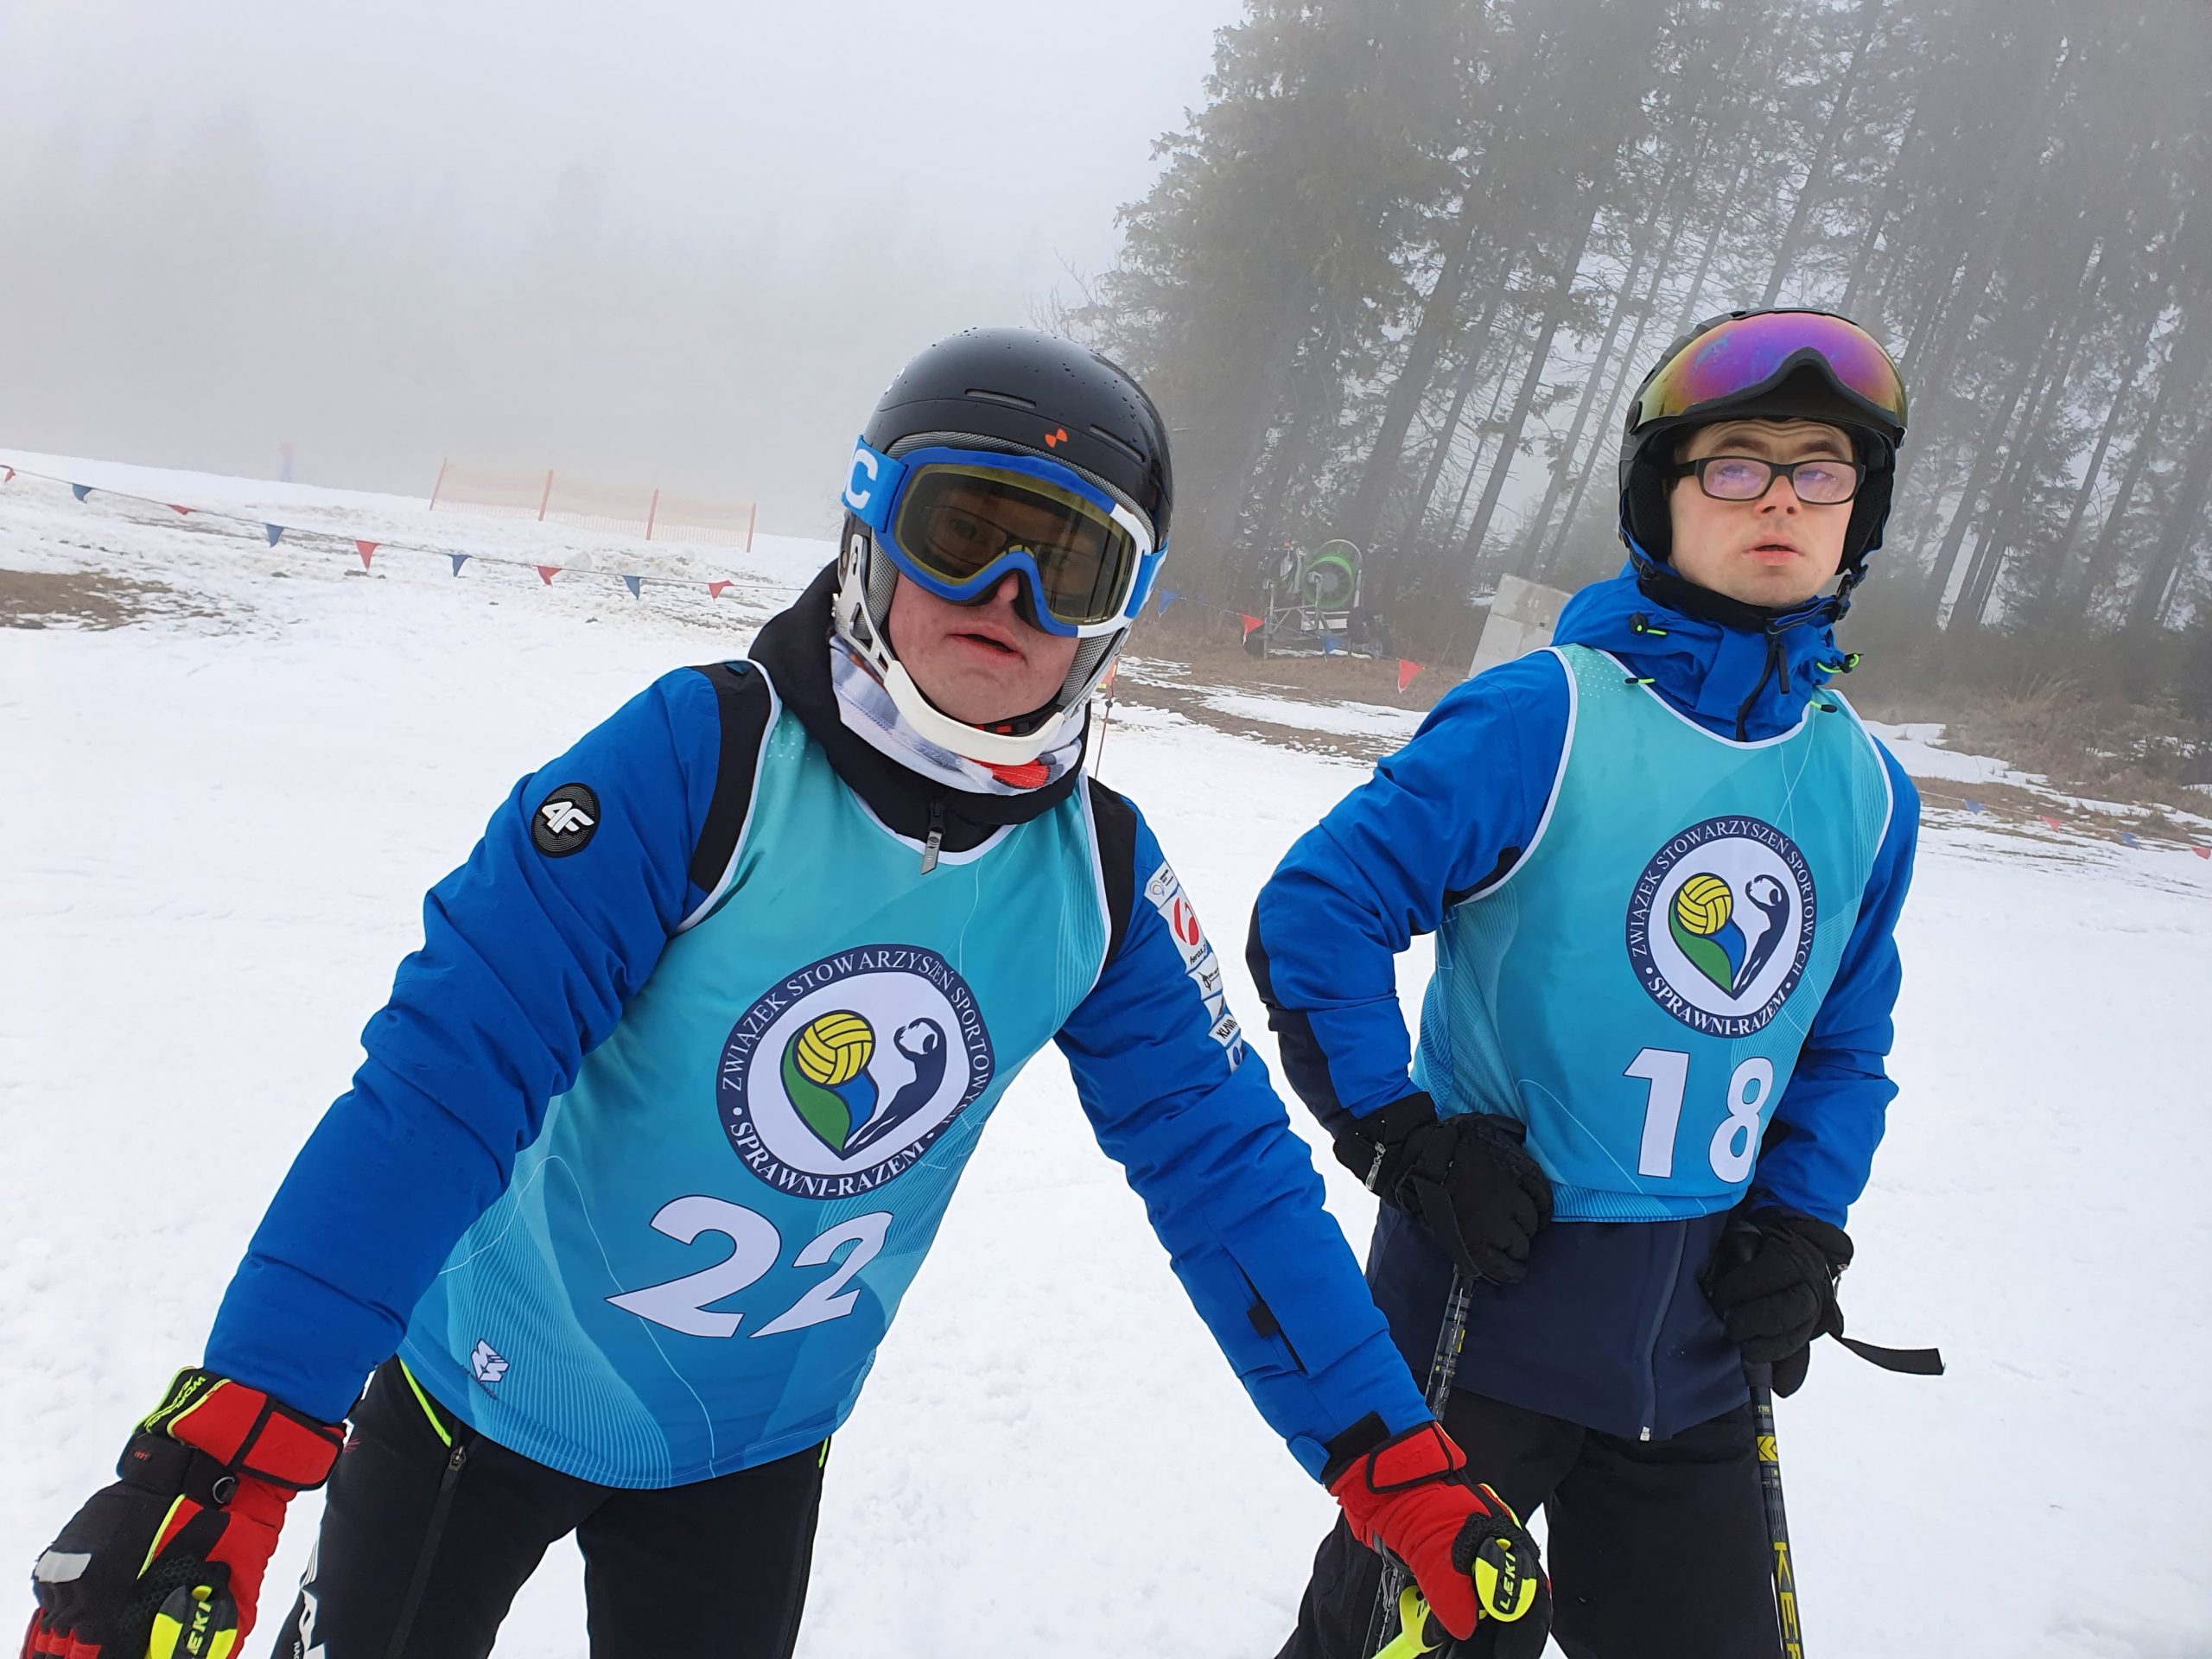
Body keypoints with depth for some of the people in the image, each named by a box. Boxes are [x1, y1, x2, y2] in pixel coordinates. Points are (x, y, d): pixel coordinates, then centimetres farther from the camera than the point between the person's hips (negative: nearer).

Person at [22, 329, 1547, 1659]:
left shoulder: (1100, 872, -12)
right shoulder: (704, 754, -25)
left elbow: (1225, 1165, -7)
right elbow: (449, 1070, -29)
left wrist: (1401, 1468, -8)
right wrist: (233, 1442, -34)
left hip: (757, 1450, 3)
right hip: (486, 1392, -2)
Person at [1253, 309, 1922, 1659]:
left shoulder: (1868, 787, 4)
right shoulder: (1543, 718, -15)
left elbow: (1847, 1047, 14)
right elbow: (1314, 913, -14)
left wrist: (1803, 1230, 1)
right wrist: (1401, 1135, -17)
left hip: (1698, 1347, 5)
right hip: (1487, 1301, -5)